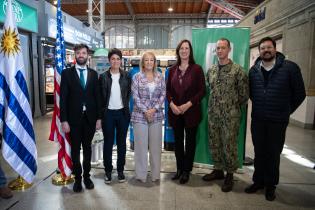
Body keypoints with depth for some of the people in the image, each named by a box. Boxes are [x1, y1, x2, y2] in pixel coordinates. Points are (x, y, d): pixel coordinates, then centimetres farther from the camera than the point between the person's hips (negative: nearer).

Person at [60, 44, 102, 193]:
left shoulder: (93, 74, 6)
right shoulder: (67, 73, -1)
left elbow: (97, 96, 5)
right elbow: (63, 98, -4)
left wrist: (98, 118, 1)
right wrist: (64, 120, -10)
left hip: (90, 118, 2)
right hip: (74, 118, -2)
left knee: (87, 148, 13)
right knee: (75, 150, 9)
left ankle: (87, 176, 28)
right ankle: (77, 178, 25)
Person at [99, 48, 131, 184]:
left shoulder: (126, 76, 3)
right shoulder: (103, 77, -1)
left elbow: (129, 94, 8)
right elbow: (100, 96, 1)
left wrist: (126, 107, 0)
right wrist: (101, 113, -2)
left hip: (122, 113, 1)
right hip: (108, 113, -1)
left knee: (121, 142, 9)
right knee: (108, 142, 7)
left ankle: (120, 170, 23)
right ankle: (108, 171, 21)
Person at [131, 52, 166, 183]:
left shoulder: (160, 77, 8)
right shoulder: (137, 77, 2)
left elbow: (163, 94, 3)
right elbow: (135, 96, -4)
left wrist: (154, 109, -9)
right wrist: (145, 111, -12)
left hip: (156, 115, 2)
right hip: (140, 115, -2)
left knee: (156, 145, 7)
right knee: (141, 145, 3)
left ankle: (155, 173, 22)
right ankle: (141, 174, 18)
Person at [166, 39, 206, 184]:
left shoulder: (197, 69, -4)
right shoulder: (172, 69, 7)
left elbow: (202, 90, -7)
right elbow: (168, 90, 8)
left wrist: (188, 104, -16)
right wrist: (171, 104, -9)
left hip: (191, 111, -3)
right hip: (175, 111, 4)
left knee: (190, 141, 8)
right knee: (178, 141, 13)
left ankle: (186, 171, 23)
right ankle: (179, 168, 28)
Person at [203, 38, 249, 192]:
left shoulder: (237, 70, -8)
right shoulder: (211, 70, 8)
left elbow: (244, 94, -4)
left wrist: (234, 107, 3)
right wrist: (216, 104, 14)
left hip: (230, 116, -5)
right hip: (213, 114, 5)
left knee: (229, 146, 3)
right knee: (214, 144, 14)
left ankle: (229, 175, 22)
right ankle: (218, 170, 32)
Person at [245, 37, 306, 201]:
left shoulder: (290, 67, -6)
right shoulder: (254, 70, 4)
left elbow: (299, 94, -1)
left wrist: (286, 111, 5)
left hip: (278, 121, -2)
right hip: (257, 119, 3)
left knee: (273, 154, 9)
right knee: (259, 152, 12)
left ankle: (270, 185, 25)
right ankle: (258, 181, 29)